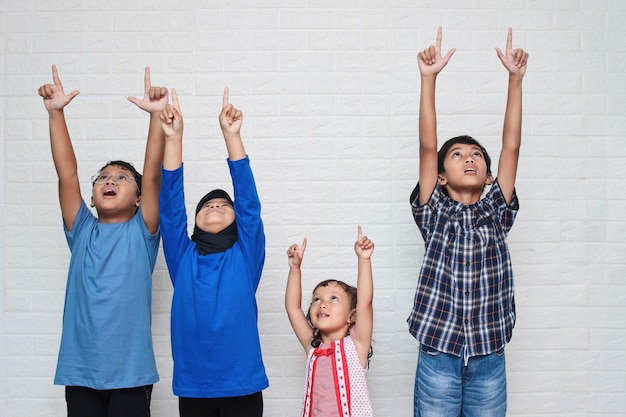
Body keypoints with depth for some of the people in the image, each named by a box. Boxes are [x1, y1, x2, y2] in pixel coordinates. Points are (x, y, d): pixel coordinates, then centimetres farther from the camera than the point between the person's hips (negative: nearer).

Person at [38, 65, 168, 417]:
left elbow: (153, 175, -9)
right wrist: (56, 112, -10)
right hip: (79, 370, 2)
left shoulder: (142, 232, 2)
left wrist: (157, 114, -19)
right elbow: (67, 174, -1)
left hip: (130, 371, -2)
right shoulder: (82, 231, 8)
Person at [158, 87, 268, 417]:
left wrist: (232, 136, -16)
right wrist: (173, 137, -13)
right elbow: (171, 205, -3)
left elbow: (249, 202, -8)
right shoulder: (182, 258, 7)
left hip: (241, 385, -1)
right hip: (191, 386, 2)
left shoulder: (245, 256, 3)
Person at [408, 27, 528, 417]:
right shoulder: (434, 213, 2)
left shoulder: (496, 213, 6)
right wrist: (429, 79, -14)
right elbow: (427, 146, -7)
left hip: (489, 356, 2)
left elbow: (512, 145, -2)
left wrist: (516, 78, -8)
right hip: (438, 353, -1)